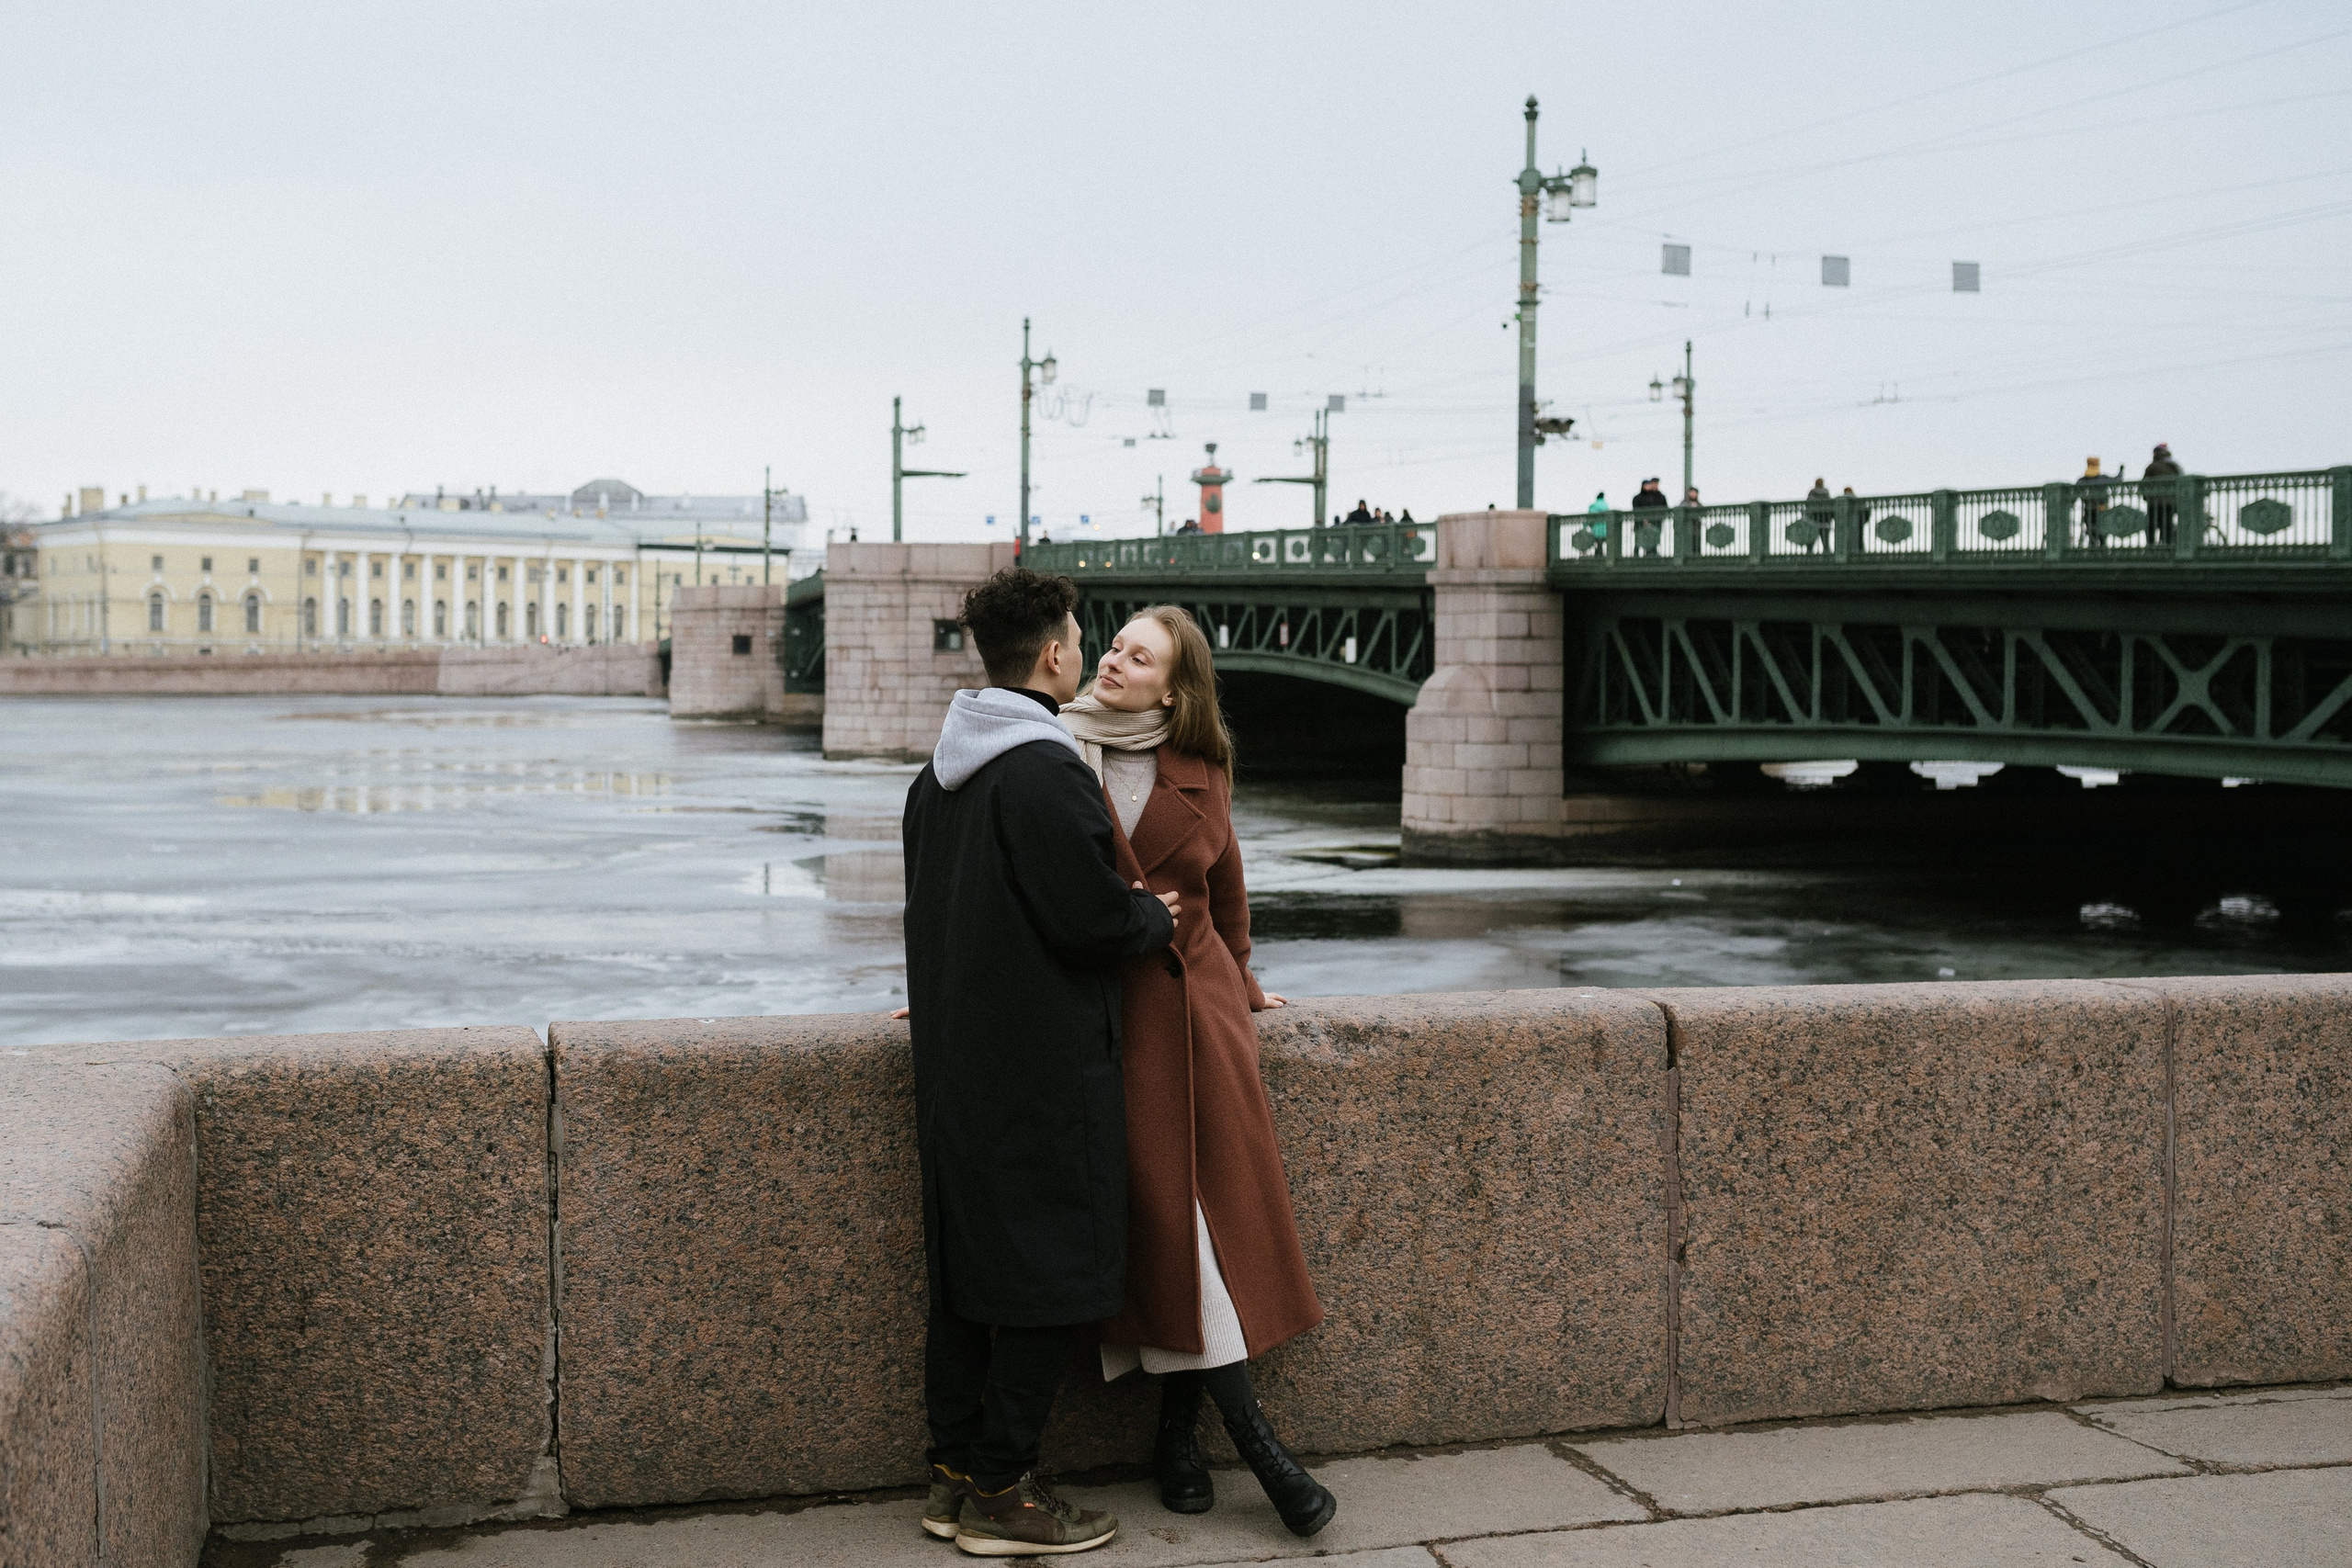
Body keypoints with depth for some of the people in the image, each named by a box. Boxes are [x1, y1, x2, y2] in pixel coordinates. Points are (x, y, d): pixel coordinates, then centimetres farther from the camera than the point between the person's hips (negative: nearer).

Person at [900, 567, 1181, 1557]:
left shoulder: (938, 775, 13)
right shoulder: (1046, 772, -18)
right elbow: (1090, 919, -20)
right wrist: (1156, 916, -1)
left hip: (955, 1059, 9)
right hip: (1042, 1070, -9)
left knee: (965, 1272, 14)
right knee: (1043, 1273, 0)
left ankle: (955, 1474, 22)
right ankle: (1001, 1494, 6)